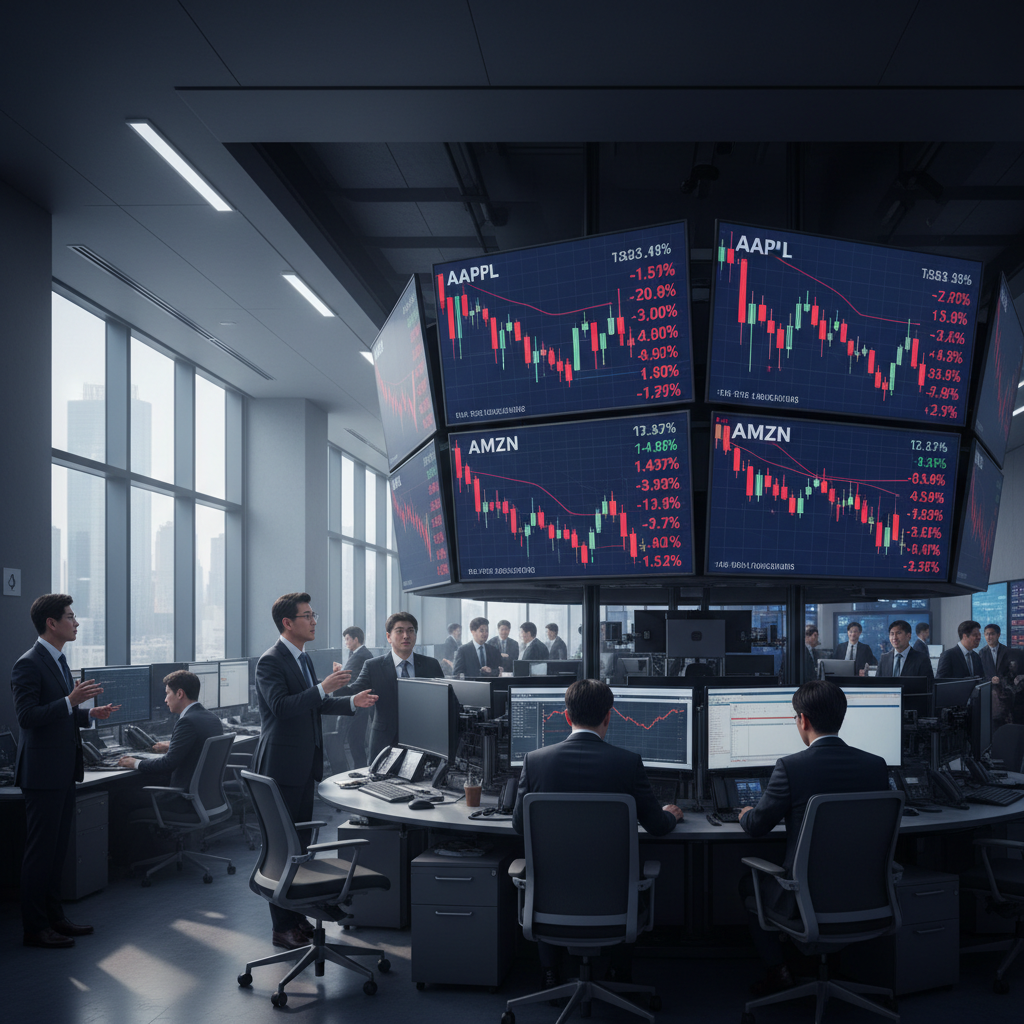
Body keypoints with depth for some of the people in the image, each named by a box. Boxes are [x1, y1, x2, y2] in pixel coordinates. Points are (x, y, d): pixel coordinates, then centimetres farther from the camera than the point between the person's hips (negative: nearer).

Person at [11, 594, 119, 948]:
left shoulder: (58, 660, 16)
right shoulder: (29, 664, -14)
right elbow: (27, 716, -22)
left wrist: (90, 713, 10)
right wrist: (71, 700, -29)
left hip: (63, 772, 10)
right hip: (43, 772, -10)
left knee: (57, 849, 15)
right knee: (40, 851, -3)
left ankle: (53, 917, 23)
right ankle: (34, 928, 4)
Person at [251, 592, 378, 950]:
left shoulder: (303, 659, 14)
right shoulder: (270, 661, -15)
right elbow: (281, 706, -27)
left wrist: (352, 702, 10)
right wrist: (323, 688, -30)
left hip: (305, 764, 9)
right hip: (282, 766, -9)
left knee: (300, 841, 15)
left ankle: (296, 914, 25)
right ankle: (282, 927, 4)